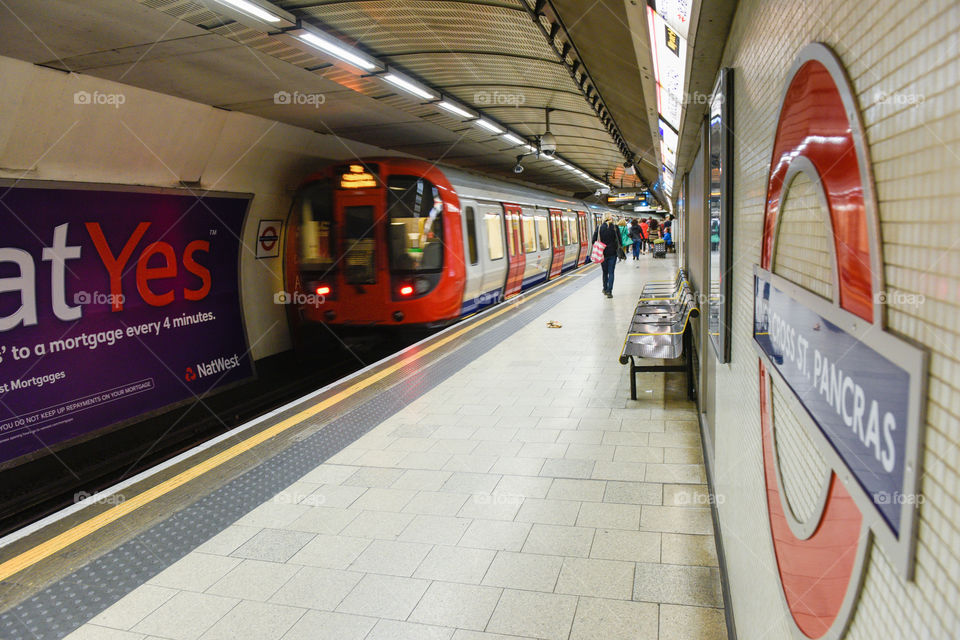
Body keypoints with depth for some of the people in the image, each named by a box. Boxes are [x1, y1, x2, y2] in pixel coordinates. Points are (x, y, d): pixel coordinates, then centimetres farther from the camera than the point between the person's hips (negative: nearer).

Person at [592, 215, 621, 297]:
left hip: (602, 253, 1)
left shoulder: (599, 228, -3)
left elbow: (594, 240, -3)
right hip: (612, 253, -1)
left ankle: (605, 289, 27)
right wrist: (618, 249, 11)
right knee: (611, 272, 2)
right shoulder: (615, 227, -4)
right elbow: (619, 240, -3)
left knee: (605, 272, 17)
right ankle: (609, 291, -7)